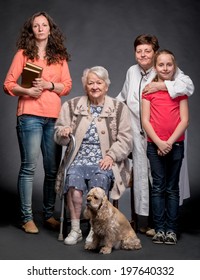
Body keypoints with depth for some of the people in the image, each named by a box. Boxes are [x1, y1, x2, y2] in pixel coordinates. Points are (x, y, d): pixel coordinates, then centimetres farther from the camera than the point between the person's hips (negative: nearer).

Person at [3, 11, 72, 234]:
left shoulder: (59, 56, 14)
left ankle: (49, 214, 15)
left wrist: (48, 85, -8)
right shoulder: (23, 54, 5)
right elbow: (8, 84, 2)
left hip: (54, 116, 3)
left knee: (53, 168, 4)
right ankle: (27, 217, 0)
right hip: (30, 116, -3)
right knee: (29, 166, -7)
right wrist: (26, 91, -15)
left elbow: (67, 86, 9)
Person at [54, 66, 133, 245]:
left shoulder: (119, 109, 9)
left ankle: (95, 230, -14)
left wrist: (111, 156, -12)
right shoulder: (71, 106, 14)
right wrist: (63, 133, -9)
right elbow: (59, 137, 15)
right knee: (73, 182, -30)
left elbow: (126, 139, 3)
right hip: (79, 159, 1)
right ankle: (75, 229, -15)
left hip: (105, 161, -1)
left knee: (99, 179, -32)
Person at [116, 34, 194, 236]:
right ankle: (151, 220, 16)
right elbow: (123, 97, 33)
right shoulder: (132, 72, 15)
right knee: (143, 176, 4)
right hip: (141, 136, 5)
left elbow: (188, 86, -21)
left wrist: (161, 85, -24)